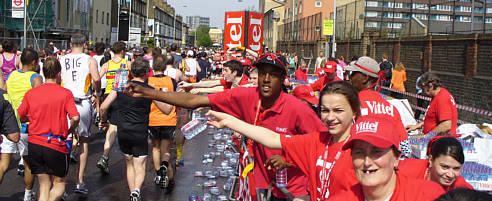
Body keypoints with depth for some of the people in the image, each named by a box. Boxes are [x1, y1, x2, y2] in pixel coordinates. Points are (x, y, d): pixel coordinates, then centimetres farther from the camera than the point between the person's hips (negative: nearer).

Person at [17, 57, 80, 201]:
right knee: (59, 183, 14)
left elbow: (18, 117, 4)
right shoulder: (65, 93, -7)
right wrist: (71, 130, 2)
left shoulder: (31, 93, 2)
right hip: (56, 146, -3)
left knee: (44, 185, 15)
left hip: (34, 144, 4)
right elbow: (75, 117, -18)